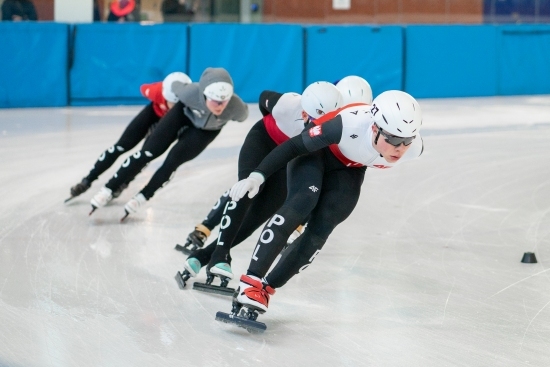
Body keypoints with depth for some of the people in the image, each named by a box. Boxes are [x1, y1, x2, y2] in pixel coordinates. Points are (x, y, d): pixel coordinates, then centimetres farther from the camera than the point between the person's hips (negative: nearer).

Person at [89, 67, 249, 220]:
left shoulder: (236, 107, -40)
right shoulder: (191, 92, -40)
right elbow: (175, 86, -16)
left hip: (207, 130, 0)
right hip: (185, 113, 0)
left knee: (173, 160, -12)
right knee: (149, 151, -5)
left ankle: (141, 198, 10)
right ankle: (108, 190, 7)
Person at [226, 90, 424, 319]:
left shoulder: (413, 148, -30)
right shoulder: (349, 124, -42)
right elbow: (294, 145, -29)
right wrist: (257, 176, -34)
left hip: (348, 169, 4)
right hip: (316, 153, -4)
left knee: (320, 230, -12)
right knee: (302, 202, -28)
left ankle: (265, 288, 0)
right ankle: (252, 281, -29)